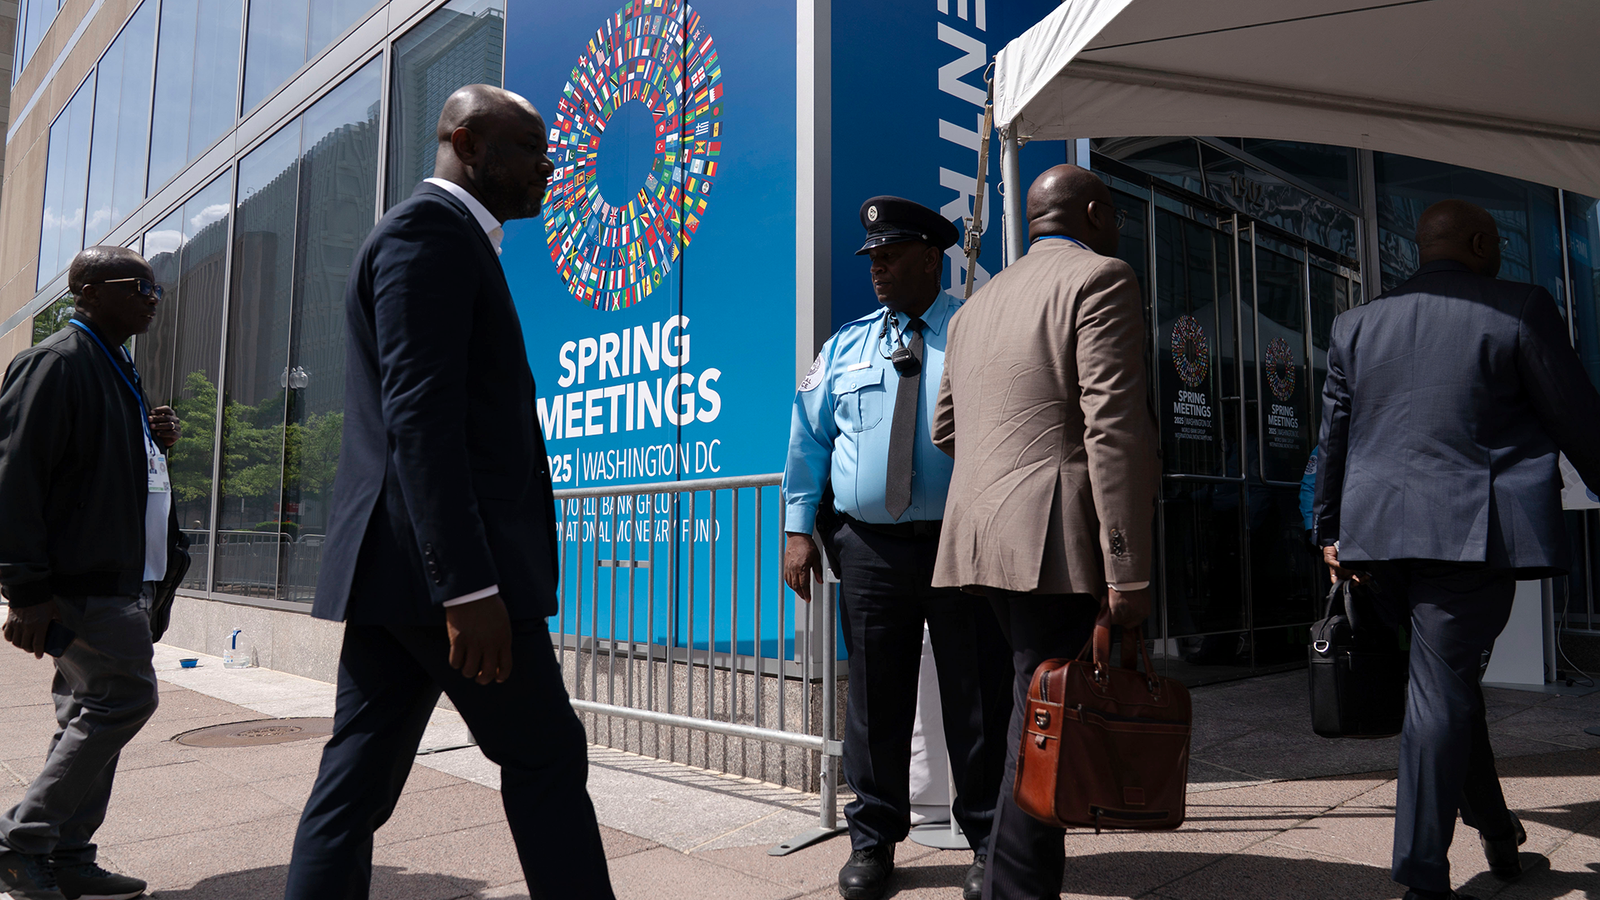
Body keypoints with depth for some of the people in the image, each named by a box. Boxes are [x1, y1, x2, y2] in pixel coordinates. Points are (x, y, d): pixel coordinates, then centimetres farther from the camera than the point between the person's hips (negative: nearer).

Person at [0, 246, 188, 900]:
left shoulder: (117, 371, 19)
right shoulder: (56, 362, -11)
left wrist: (156, 440, 8)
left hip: (127, 578, 10)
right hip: (85, 583, -10)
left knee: (93, 716, 11)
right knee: (125, 698, -9)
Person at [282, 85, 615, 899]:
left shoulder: (441, 236, 23)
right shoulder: (431, 228, -8)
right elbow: (420, 412, -20)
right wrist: (469, 587, -24)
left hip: (395, 566, 10)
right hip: (441, 563, -10)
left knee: (358, 779, 10)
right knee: (545, 757, 2)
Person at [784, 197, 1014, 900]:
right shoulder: (846, 347, 12)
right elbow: (808, 438, 11)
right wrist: (799, 527, 3)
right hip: (869, 546, 2)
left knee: (976, 699, 7)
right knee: (875, 698, 10)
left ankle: (987, 842, 25)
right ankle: (873, 840, 26)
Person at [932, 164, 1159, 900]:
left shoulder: (978, 303, 20)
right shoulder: (1099, 278, -4)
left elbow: (944, 430, 23)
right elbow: (1112, 427, -15)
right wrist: (1129, 570, -17)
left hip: (983, 535, 8)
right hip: (1056, 540, -8)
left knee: (1029, 719, 18)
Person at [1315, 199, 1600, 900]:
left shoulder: (1356, 324, 11)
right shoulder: (1520, 309, -2)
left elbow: (1332, 438, 13)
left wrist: (1330, 530, 20)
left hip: (1380, 533, 5)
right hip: (1473, 531, -5)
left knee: (1448, 677, 21)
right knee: (1442, 689, -2)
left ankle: (1495, 829, 34)